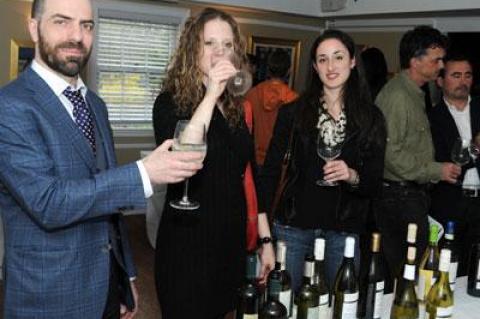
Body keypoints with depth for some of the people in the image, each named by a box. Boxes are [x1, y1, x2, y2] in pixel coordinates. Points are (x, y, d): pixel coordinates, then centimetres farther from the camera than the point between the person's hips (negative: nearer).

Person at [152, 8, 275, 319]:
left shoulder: (237, 106, 6)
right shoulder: (171, 102, -10)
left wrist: (266, 239, 10)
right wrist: (210, 96, -27)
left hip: (232, 242, 6)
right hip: (188, 245, -5)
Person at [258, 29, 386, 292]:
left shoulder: (370, 118, 3)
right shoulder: (293, 112, 0)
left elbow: (374, 184, 6)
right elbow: (270, 172, -1)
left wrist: (353, 176, -16)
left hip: (343, 232, 1)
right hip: (293, 228, -1)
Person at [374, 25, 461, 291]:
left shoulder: (415, 94, 18)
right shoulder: (397, 95, -14)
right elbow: (391, 152, -20)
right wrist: (436, 170, -14)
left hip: (411, 192, 9)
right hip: (399, 195, -9)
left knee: (394, 269, 12)